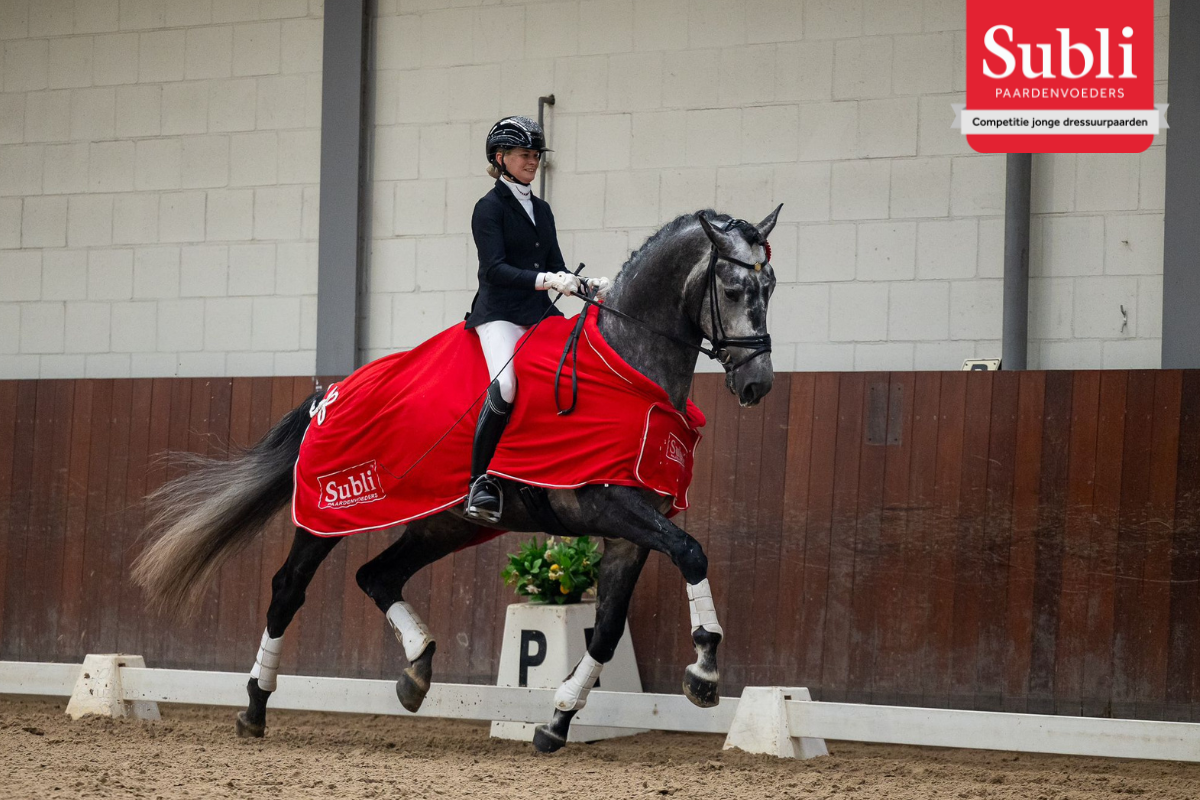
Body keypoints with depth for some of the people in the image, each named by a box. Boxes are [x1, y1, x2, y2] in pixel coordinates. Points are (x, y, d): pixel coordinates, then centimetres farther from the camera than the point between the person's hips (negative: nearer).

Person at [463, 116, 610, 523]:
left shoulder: (541, 209, 20)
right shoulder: (490, 207, -2)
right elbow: (495, 268, -13)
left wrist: (588, 285, -1)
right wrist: (545, 280, -25)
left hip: (540, 313, 7)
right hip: (499, 312, -7)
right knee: (505, 385, -30)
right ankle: (479, 482, -23)